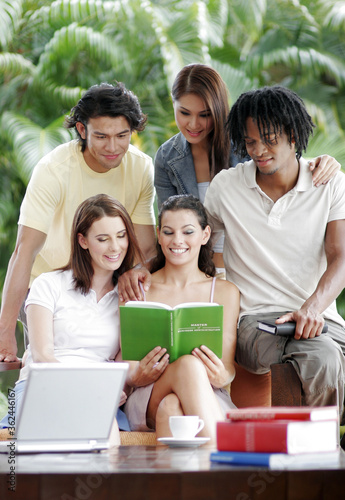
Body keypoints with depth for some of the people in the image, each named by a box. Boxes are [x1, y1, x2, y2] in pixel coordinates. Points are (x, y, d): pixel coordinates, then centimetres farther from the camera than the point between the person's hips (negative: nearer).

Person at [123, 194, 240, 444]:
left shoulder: (225, 292, 14)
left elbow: (229, 365, 6)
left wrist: (222, 377, -20)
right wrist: (138, 374, -19)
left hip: (209, 400, 0)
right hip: (148, 399, 0)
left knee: (171, 407, -39)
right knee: (189, 364, -36)